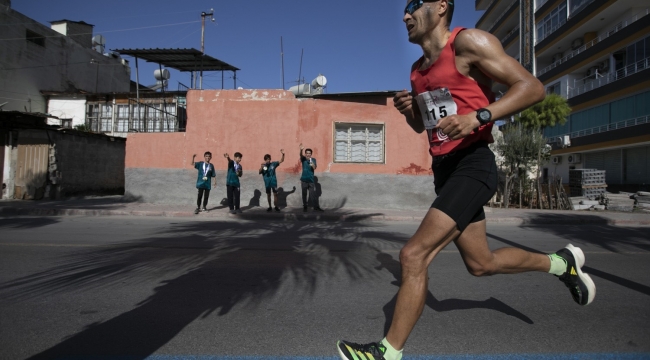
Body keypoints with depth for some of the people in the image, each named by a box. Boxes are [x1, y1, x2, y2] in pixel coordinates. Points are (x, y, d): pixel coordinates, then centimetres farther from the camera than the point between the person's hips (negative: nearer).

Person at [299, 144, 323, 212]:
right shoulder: (303, 159, 0)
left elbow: (314, 168, -8)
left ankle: (316, 207, 0)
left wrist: (313, 165, -31)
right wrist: (301, 150, -44)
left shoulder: (313, 160, 3)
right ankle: (305, 207, 16)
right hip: (304, 179, 0)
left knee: (313, 193, -2)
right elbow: (300, 155, -22)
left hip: (311, 180, 0)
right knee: (304, 194, 6)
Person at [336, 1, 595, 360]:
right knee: (481, 263, 17)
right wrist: (408, 109, 3)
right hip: (444, 169, 9)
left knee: (414, 255, -16)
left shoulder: (468, 42, -9)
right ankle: (561, 262, 40)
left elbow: (531, 87, -13)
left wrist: (477, 116, -27)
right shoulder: (418, 69, 15)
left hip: (472, 165, -9)